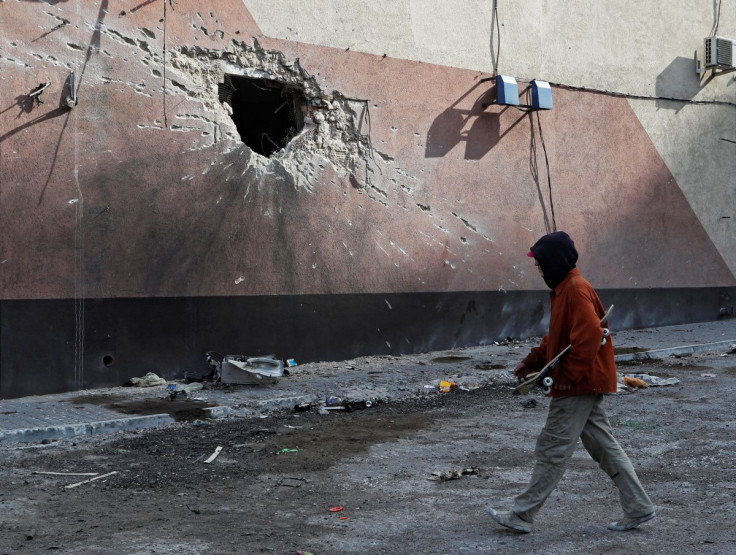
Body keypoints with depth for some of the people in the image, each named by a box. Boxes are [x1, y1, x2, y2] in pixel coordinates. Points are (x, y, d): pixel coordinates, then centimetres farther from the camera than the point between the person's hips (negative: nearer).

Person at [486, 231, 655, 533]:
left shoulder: (576, 290, -18)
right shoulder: (564, 288, 15)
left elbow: (590, 334, -27)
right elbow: (558, 336, 23)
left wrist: (568, 375, -23)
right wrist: (531, 361, 14)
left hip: (578, 386, -10)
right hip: (585, 384, 10)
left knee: (552, 451, -3)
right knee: (604, 446, 14)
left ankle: (522, 515, 4)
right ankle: (638, 508, 19)